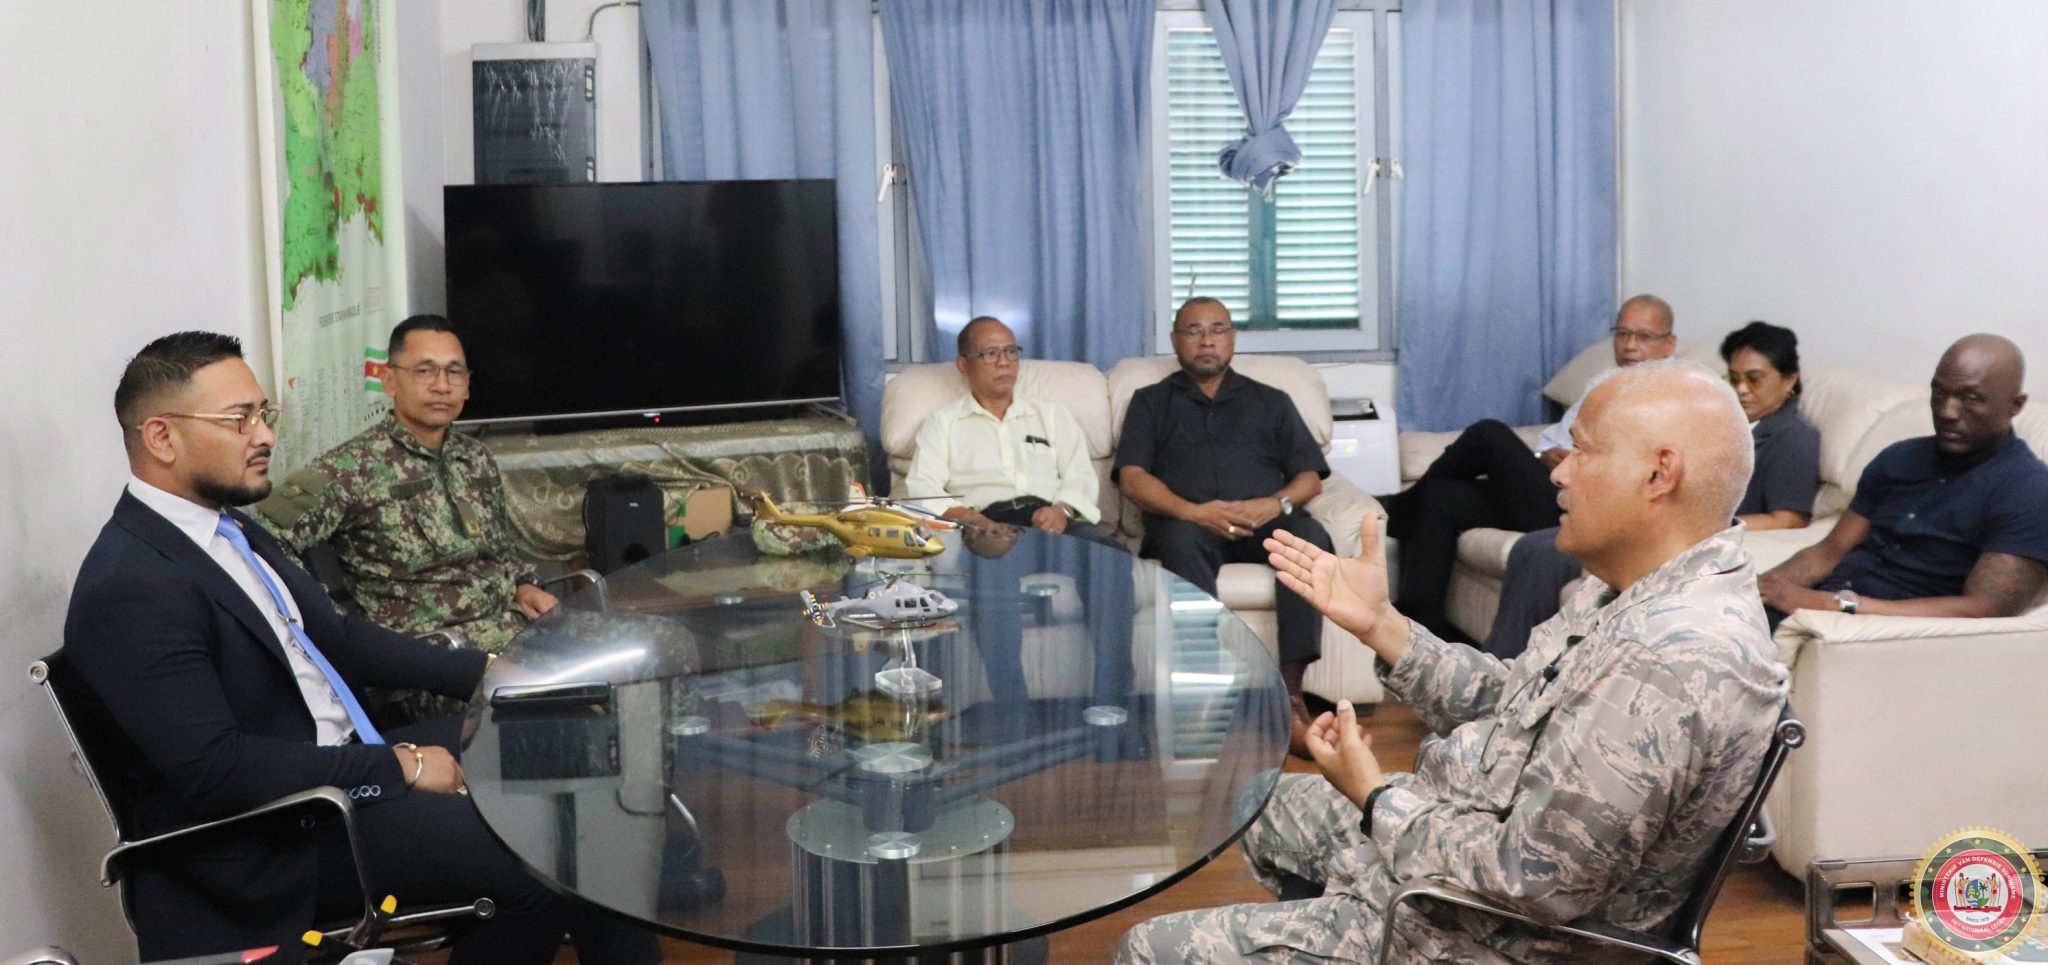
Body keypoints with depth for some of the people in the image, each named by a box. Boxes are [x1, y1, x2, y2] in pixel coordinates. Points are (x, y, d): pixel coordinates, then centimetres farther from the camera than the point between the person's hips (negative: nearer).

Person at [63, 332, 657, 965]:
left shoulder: (228, 529, 8)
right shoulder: (128, 589, -21)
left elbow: (333, 636, 16)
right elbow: (215, 771, -26)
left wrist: (484, 671, 9)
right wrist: (398, 765, -20)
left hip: (346, 761, 10)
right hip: (275, 840, -10)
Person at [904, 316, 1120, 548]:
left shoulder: (1053, 414, 26)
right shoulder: (941, 422, 19)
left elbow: (1081, 476, 14)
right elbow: (922, 487, 6)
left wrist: (1063, 509, -10)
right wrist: (963, 516, -16)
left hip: (1050, 520, 3)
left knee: (1107, 548, -33)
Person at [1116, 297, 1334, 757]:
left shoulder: (1270, 402, 27)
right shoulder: (1151, 402, 23)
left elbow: (1310, 476, 16)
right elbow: (1132, 476, 6)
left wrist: (1276, 503, -9)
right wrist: (1191, 511, -14)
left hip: (1265, 522, 2)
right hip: (1186, 523, -1)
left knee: (1310, 537, -33)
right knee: (1182, 541, -38)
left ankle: (1290, 694, -34)